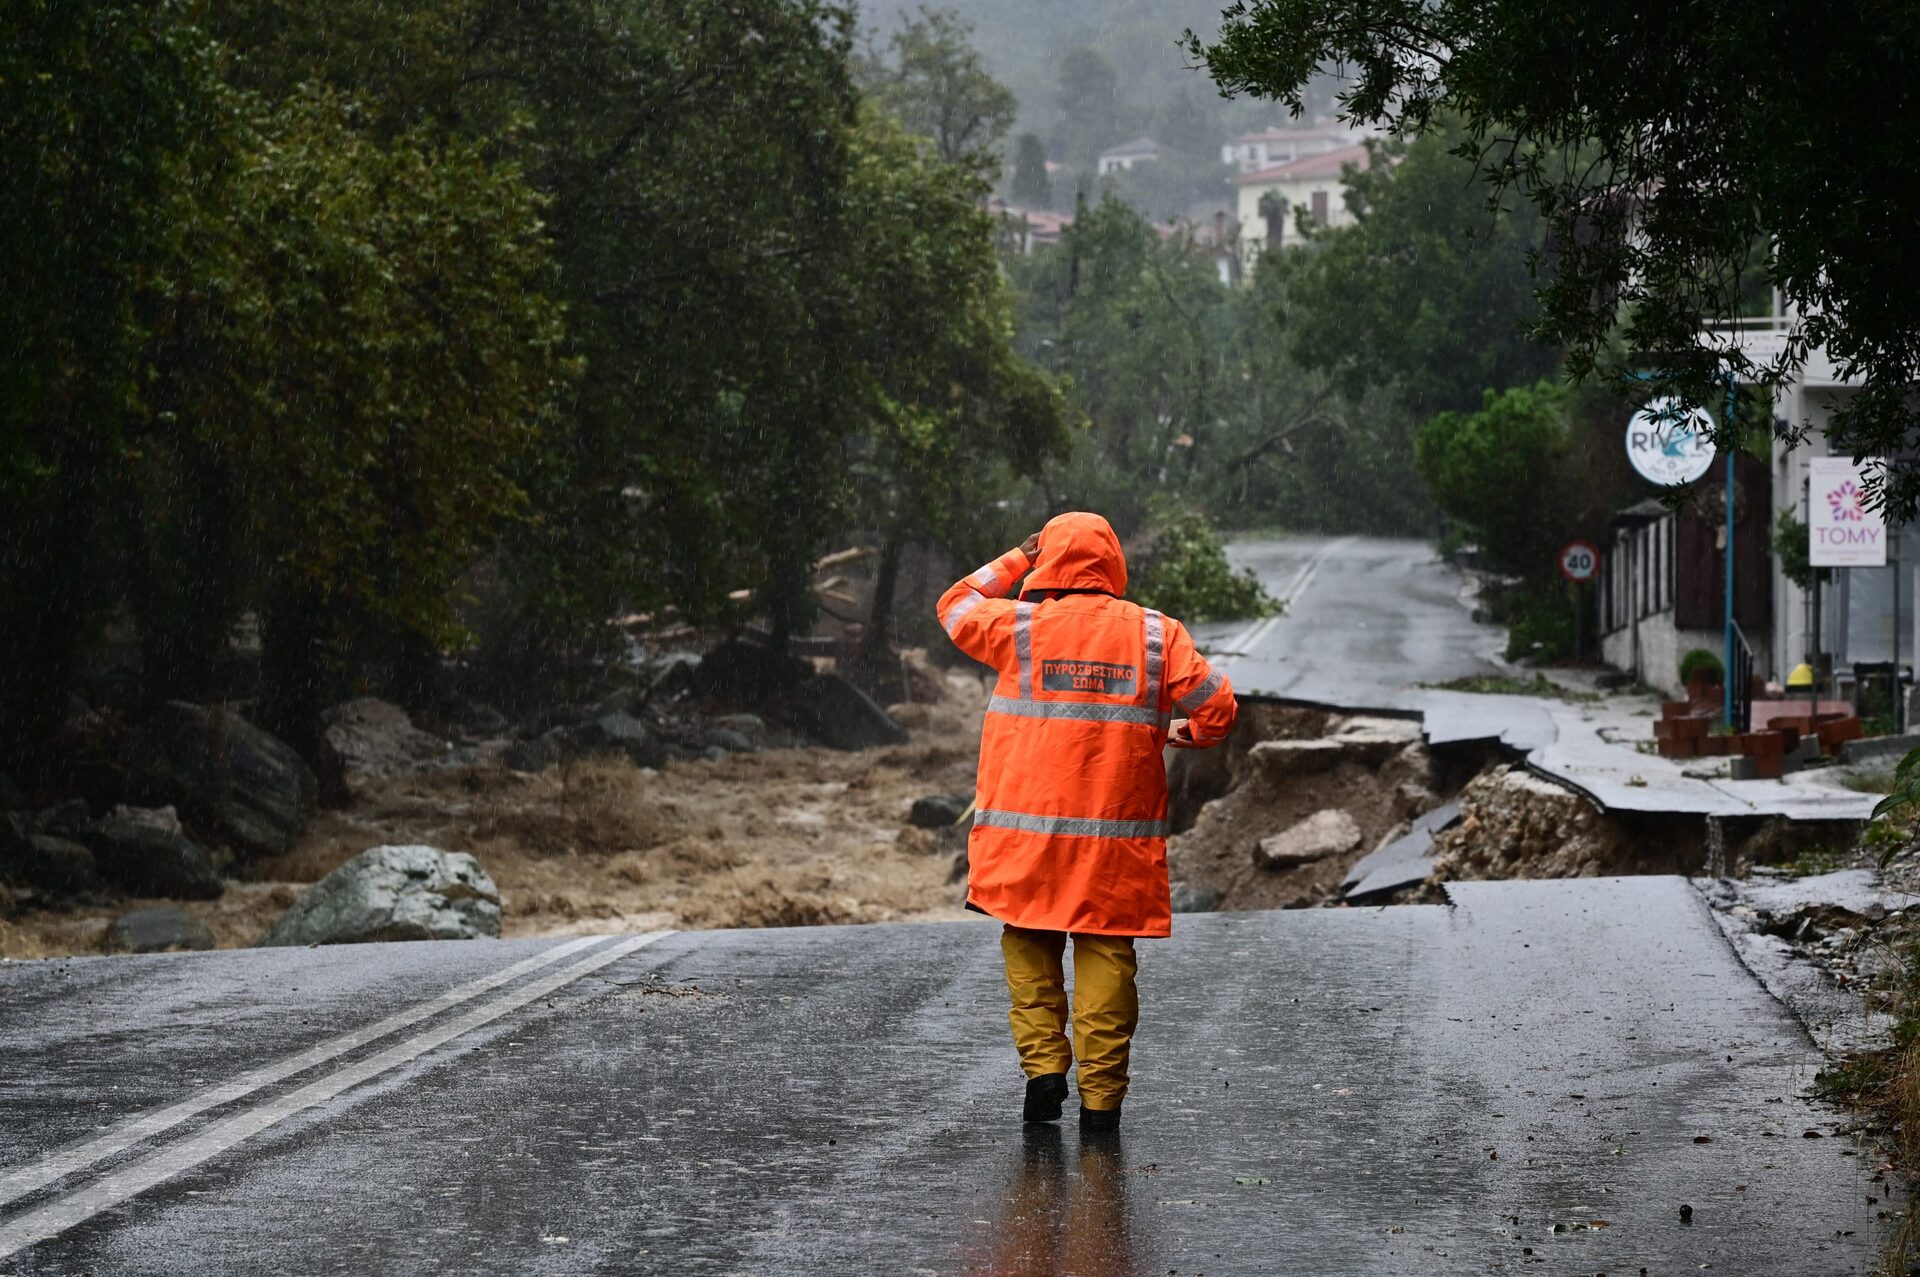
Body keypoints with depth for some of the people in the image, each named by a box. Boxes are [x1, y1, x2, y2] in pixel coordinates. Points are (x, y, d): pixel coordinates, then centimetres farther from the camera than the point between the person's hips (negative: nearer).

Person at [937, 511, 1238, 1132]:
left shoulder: (1022, 627, -2)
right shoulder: (1156, 634, 1)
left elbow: (956, 606, 17)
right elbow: (1218, 706, 2)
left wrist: (1016, 560, 26)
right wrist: (1180, 732, 22)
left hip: (1029, 831, -1)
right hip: (1121, 834, 1)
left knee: (1029, 948, 13)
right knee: (1106, 955, 4)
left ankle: (1043, 1065, 1)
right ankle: (1101, 1096, 3)